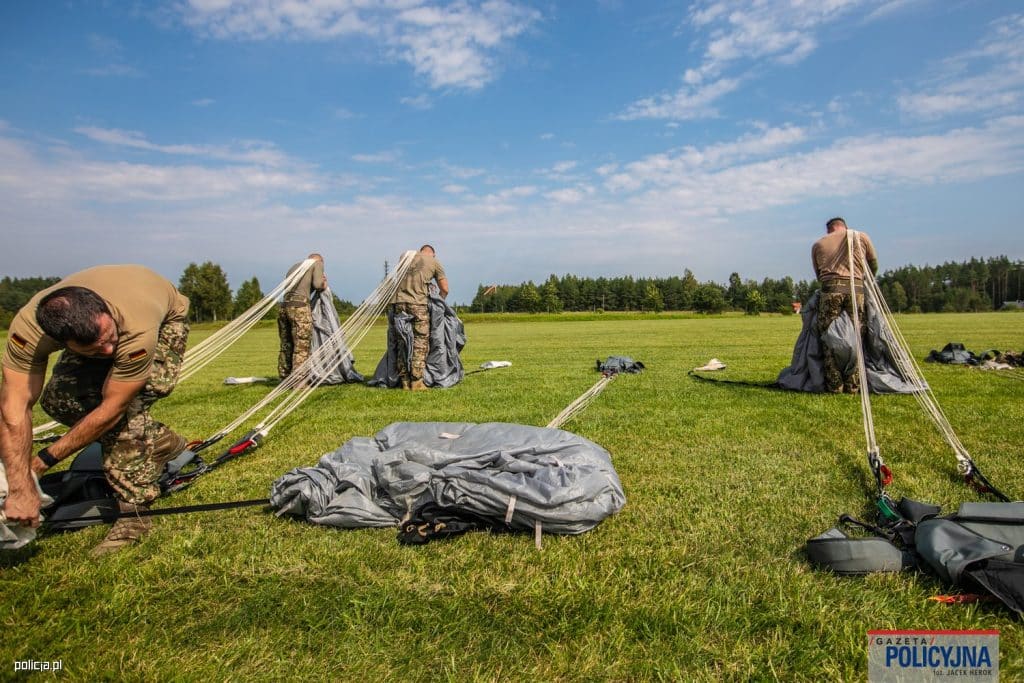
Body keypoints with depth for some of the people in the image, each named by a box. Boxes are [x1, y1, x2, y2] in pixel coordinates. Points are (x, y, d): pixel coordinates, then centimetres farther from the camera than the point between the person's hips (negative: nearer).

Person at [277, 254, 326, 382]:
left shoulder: (294, 267, 29)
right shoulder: (317, 263, 10)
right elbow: (317, 285, -6)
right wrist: (324, 285, 16)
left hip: (284, 306, 7)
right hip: (299, 307, -7)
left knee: (286, 346, 14)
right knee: (301, 347, -3)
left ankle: (284, 380, 21)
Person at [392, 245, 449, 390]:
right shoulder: (435, 263, 9)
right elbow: (444, 290, 11)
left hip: (399, 302, 4)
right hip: (418, 304, -4)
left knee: (402, 342, 9)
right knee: (420, 343, 1)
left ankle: (404, 381, 10)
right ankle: (417, 381, -3)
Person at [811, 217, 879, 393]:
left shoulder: (818, 245, 19)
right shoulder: (861, 237, 18)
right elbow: (874, 265, 24)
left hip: (830, 288, 0)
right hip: (856, 288, 1)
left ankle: (834, 386, 2)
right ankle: (853, 385, 6)